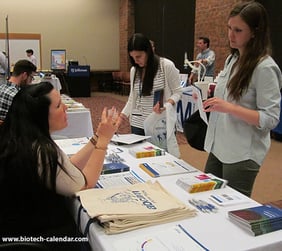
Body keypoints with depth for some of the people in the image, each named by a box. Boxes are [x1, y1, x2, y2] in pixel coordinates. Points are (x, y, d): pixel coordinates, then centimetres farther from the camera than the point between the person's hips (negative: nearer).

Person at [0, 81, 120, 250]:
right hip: (37, 235, -8)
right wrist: (104, 139, -13)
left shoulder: (19, 139, -2)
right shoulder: (41, 151, -30)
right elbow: (85, 184, -16)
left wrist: (98, 136, 0)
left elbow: (69, 168, 3)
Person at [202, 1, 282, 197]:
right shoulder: (232, 59, 7)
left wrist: (229, 107, -28)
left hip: (243, 154, -8)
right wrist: (215, 92, 1)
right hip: (219, 147, 8)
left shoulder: (265, 67, -17)